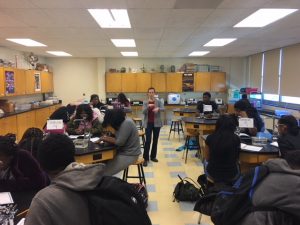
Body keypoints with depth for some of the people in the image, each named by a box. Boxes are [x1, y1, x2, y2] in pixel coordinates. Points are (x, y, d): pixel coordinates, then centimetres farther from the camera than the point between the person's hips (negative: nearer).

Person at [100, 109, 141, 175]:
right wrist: (107, 137, -6)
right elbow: (119, 138, 9)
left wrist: (106, 139, -9)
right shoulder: (123, 123, 7)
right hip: (124, 152, 10)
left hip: (129, 155, -10)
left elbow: (120, 142, -23)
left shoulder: (127, 124, -22)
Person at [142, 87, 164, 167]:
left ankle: (153, 156, 23)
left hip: (156, 123, 2)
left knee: (155, 140, 9)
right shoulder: (145, 102, 2)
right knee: (148, 140, -7)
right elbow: (143, 112, -10)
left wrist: (158, 109, -35)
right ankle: (146, 158, 0)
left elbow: (163, 109, -13)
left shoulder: (158, 102, 2)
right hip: (148, 123, -2)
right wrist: (148, 106, -29)